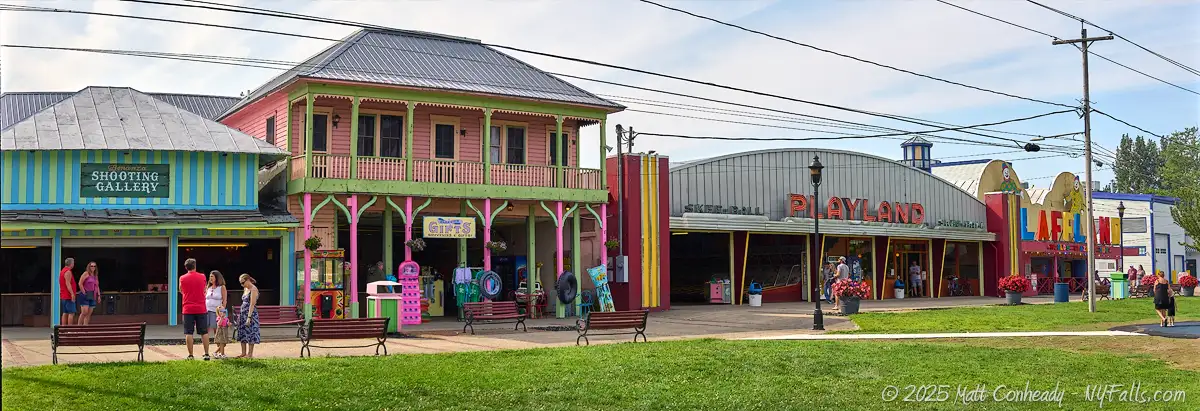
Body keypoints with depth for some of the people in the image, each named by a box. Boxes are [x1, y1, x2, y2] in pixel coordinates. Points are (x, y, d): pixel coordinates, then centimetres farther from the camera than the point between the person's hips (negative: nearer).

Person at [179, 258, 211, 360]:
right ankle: (206, 354, 5)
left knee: (188, 333, 2)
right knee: (204, 332, 6)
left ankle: (190, 355, 0)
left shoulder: (182, 278, -2)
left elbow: (181, 291, 15)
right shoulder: (202, 277, 0)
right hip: (201, 309, 1)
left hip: (188, 309, -1)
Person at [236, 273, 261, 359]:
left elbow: (252, 304, -18)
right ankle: (244, 353, 15)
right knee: (242, 334, 9)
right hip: (243, 313, 9)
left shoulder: (253, 289, -12)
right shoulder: (245, 289, 15)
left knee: (250, 333, -6)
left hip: (251, 314, -9)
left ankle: (250, 354, -2)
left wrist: (249, 317, -23)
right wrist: (240, 316, 17)